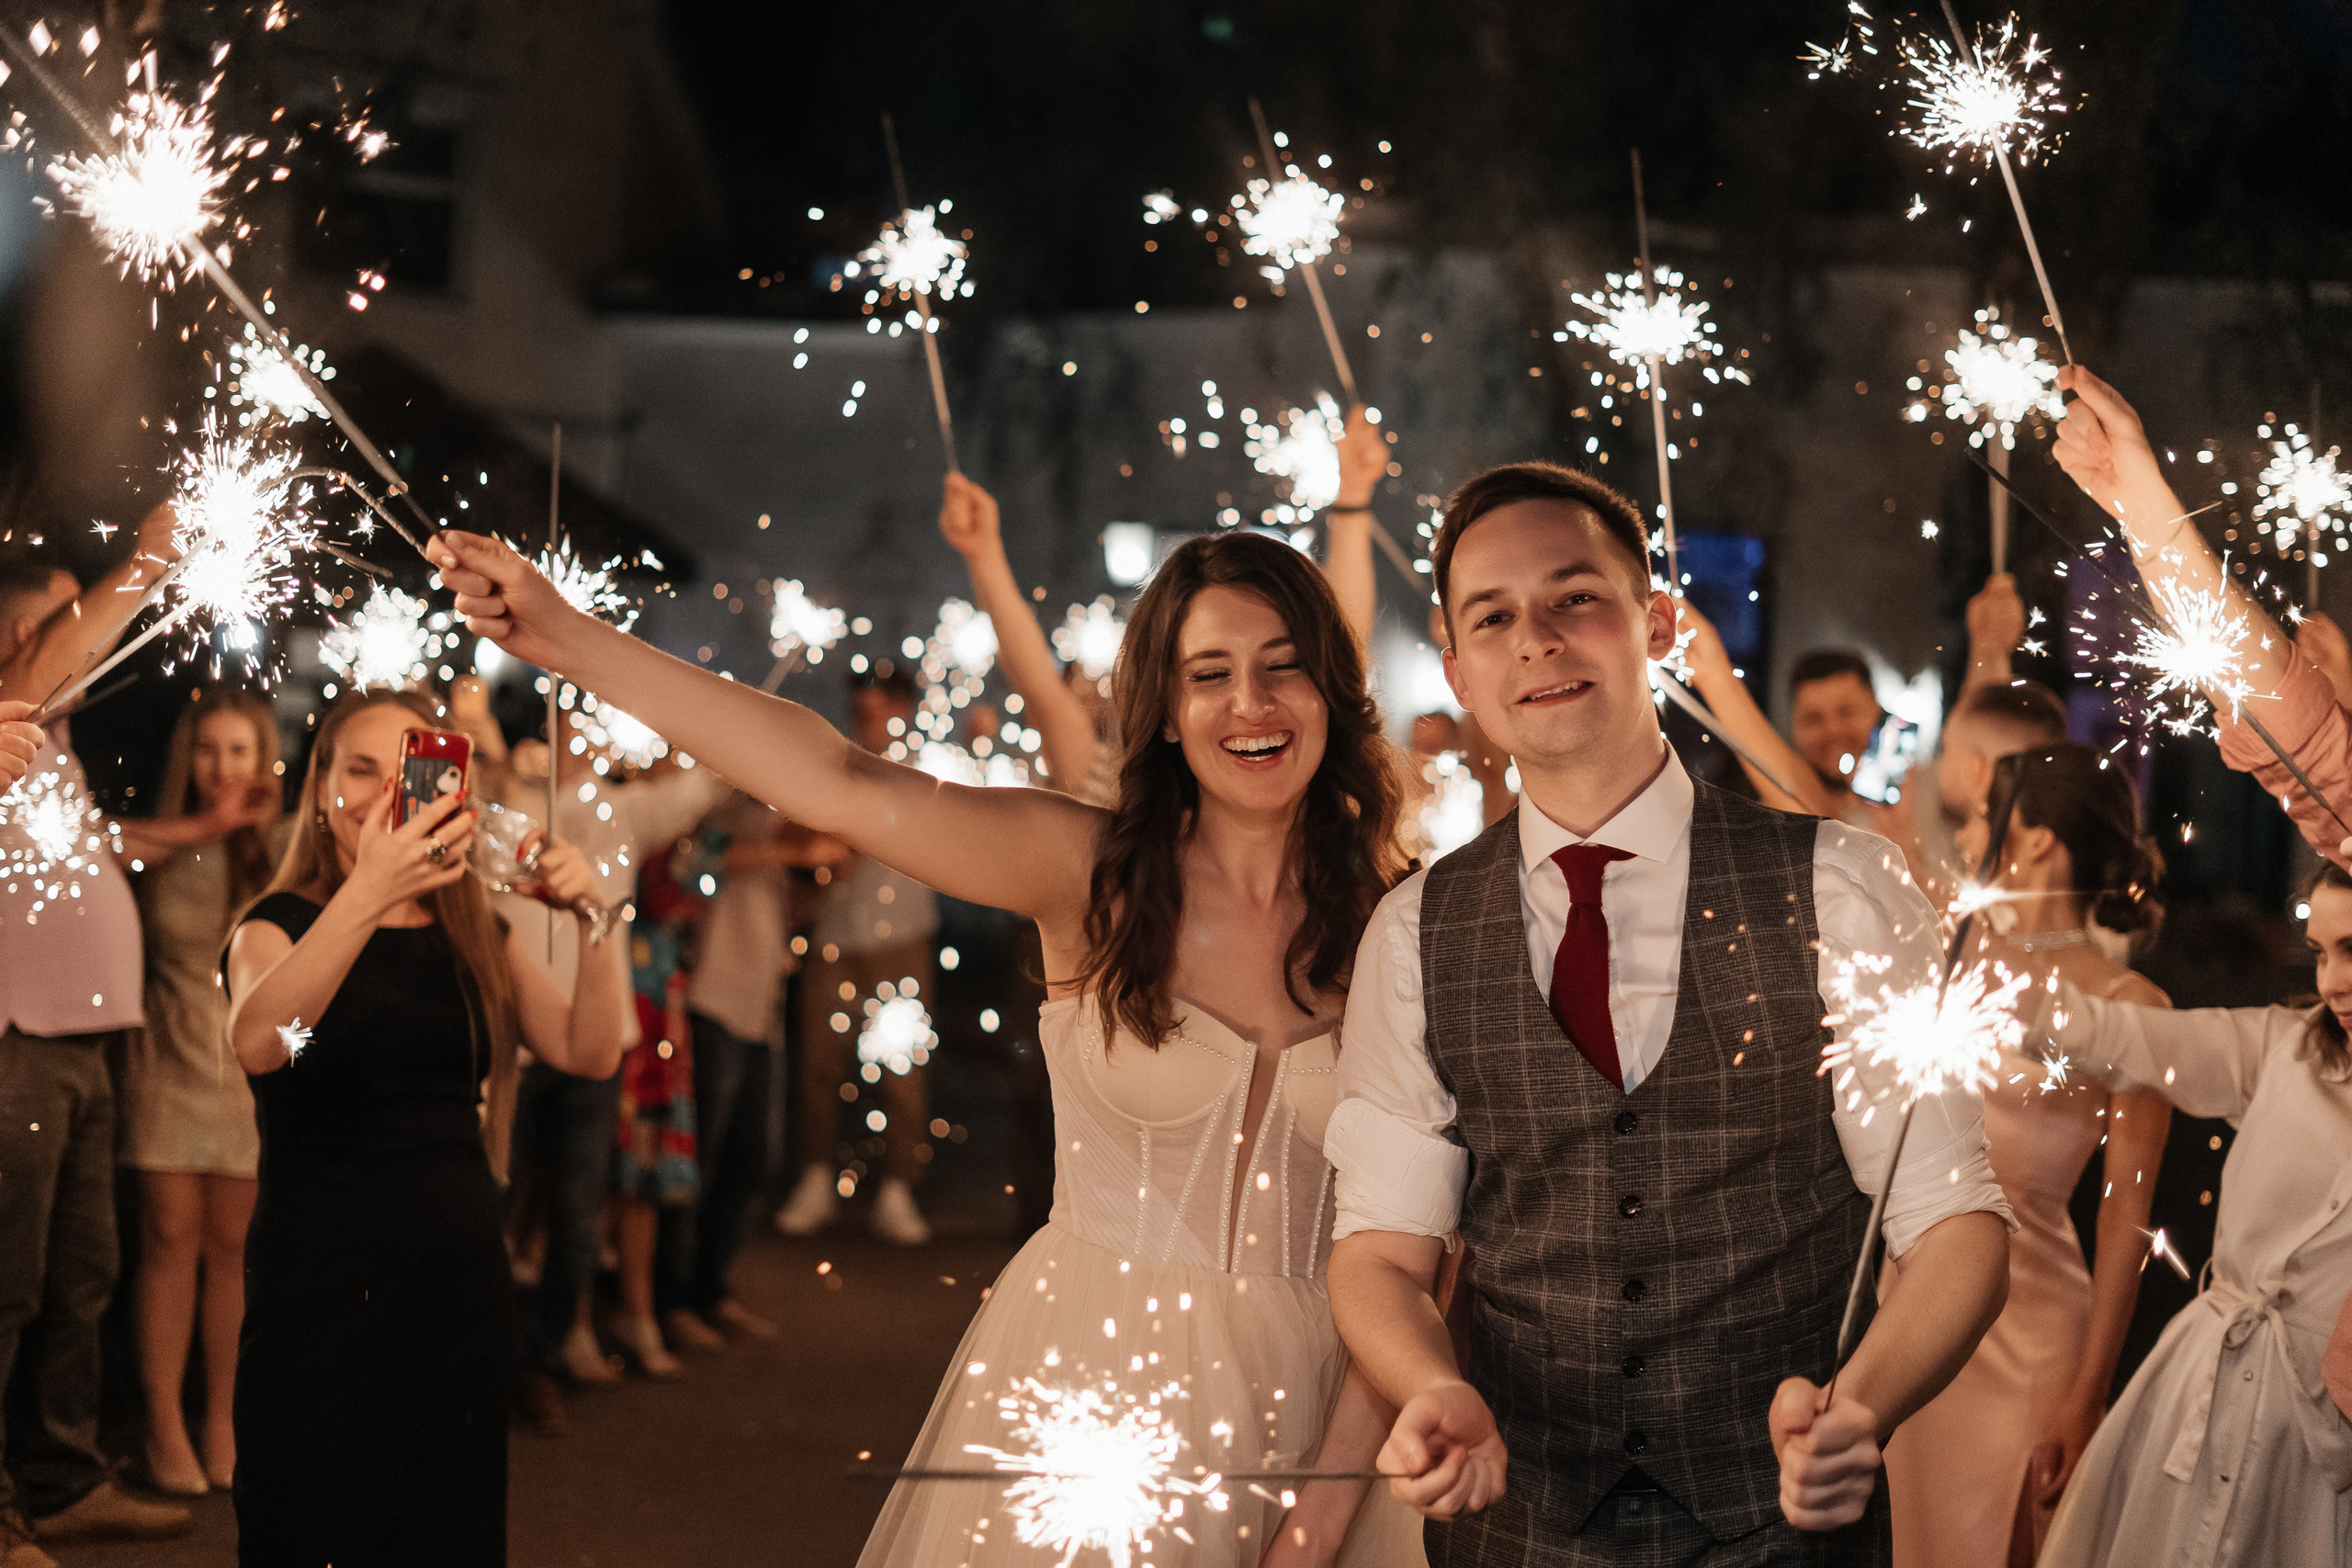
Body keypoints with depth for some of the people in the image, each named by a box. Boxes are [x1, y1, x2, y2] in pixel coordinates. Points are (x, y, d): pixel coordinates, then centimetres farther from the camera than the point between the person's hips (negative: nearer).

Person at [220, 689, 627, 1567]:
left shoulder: (479, 939, 13)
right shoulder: (280, 926, -2)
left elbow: (591, 1053, 1)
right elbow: (257, 1042, -26)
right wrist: (368, 894, -38)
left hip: (459, 1269, 4)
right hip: (320, 1275, -4)